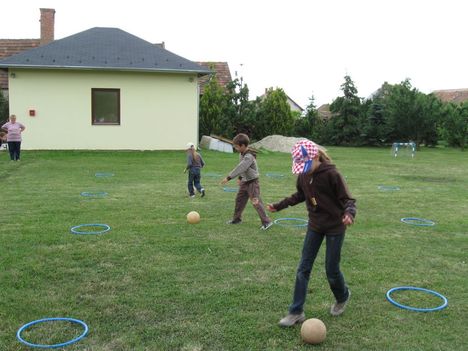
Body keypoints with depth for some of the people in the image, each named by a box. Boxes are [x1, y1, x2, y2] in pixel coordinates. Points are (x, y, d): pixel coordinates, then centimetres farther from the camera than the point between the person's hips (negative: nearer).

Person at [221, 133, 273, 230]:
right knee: (239, 200, 17)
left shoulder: (249, 156, -25)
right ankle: (237, 218, 31)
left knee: (256, 202, -10)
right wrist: (240, 178, 19)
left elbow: (240, 168, -32)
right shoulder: (241, 154, 4)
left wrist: (228, 177, -33)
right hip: (244, 181, 10)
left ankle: (266, 221, -5)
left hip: (252, 182, -9)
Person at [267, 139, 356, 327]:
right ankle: (296, 312, 9)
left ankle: (343, 297, 37)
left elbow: (348, 199, -19)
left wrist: (349, 213, -40)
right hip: (314, 226, 5)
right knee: (303, 268, 2)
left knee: (331, 270, 4)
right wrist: (278, 206, 11)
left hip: (335, 227, -5)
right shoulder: (303, 175, -5)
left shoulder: (331, 174, -23)